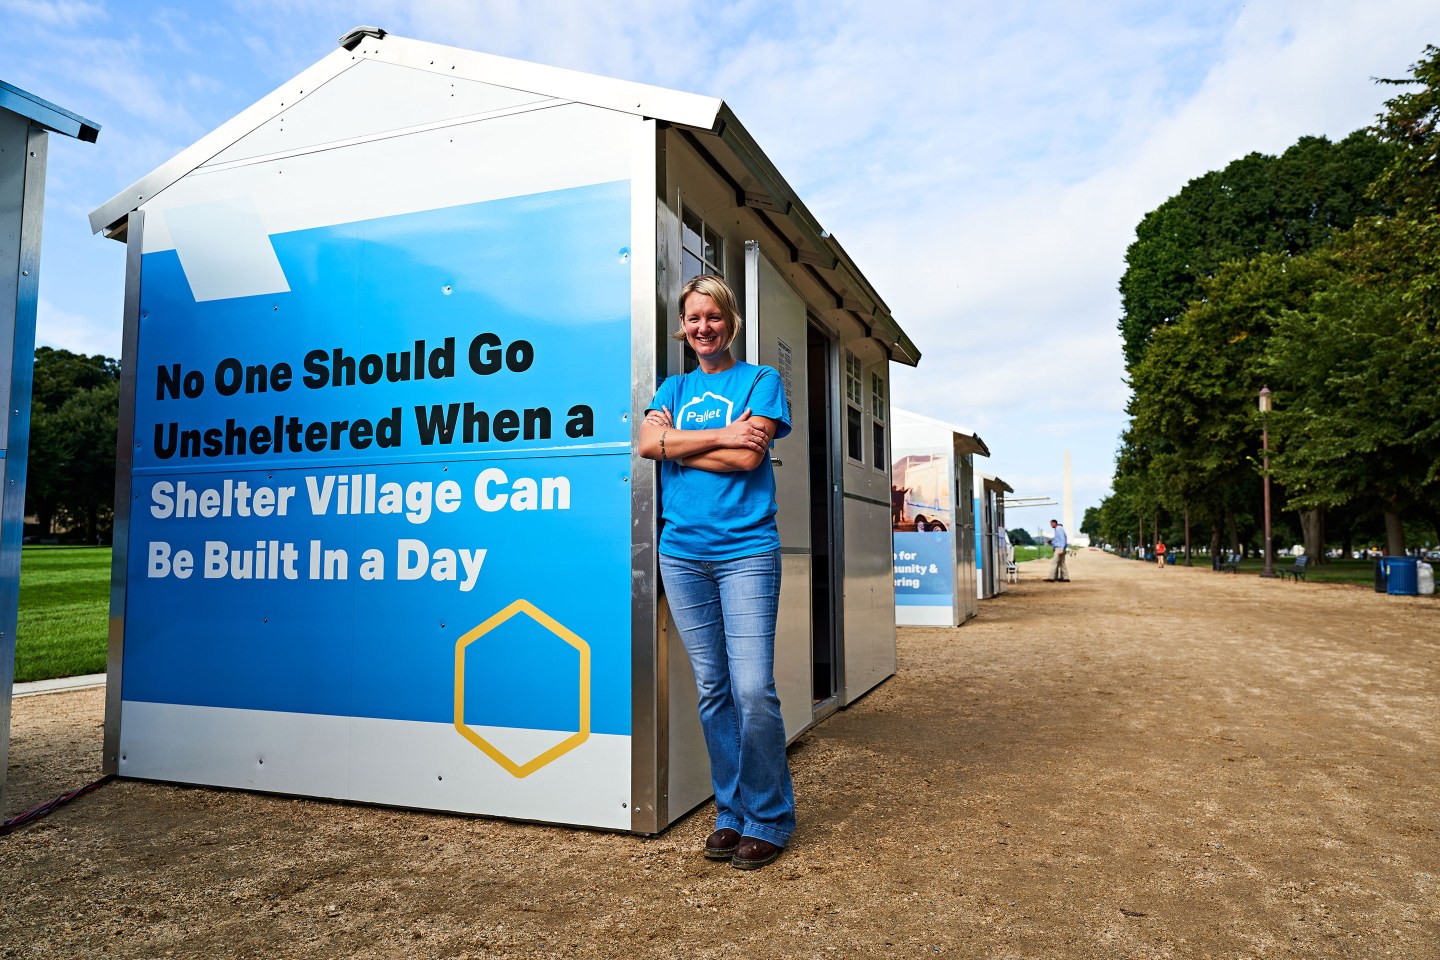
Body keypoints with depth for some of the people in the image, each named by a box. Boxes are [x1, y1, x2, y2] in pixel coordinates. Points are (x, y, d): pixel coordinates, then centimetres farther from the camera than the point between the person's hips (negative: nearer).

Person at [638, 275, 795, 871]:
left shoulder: (761, 380, 7)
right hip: (682, 552, 4)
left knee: (753, 689, -9)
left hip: (745, 551, -4)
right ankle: (731, 811, 20)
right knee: (712, 690, 8)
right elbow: (648, 442, -1)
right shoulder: (674, 389, 18)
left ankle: (769, 818, 8)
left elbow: (748, 456, -9)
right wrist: (719, 436, -9)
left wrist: (678, 446, -3)